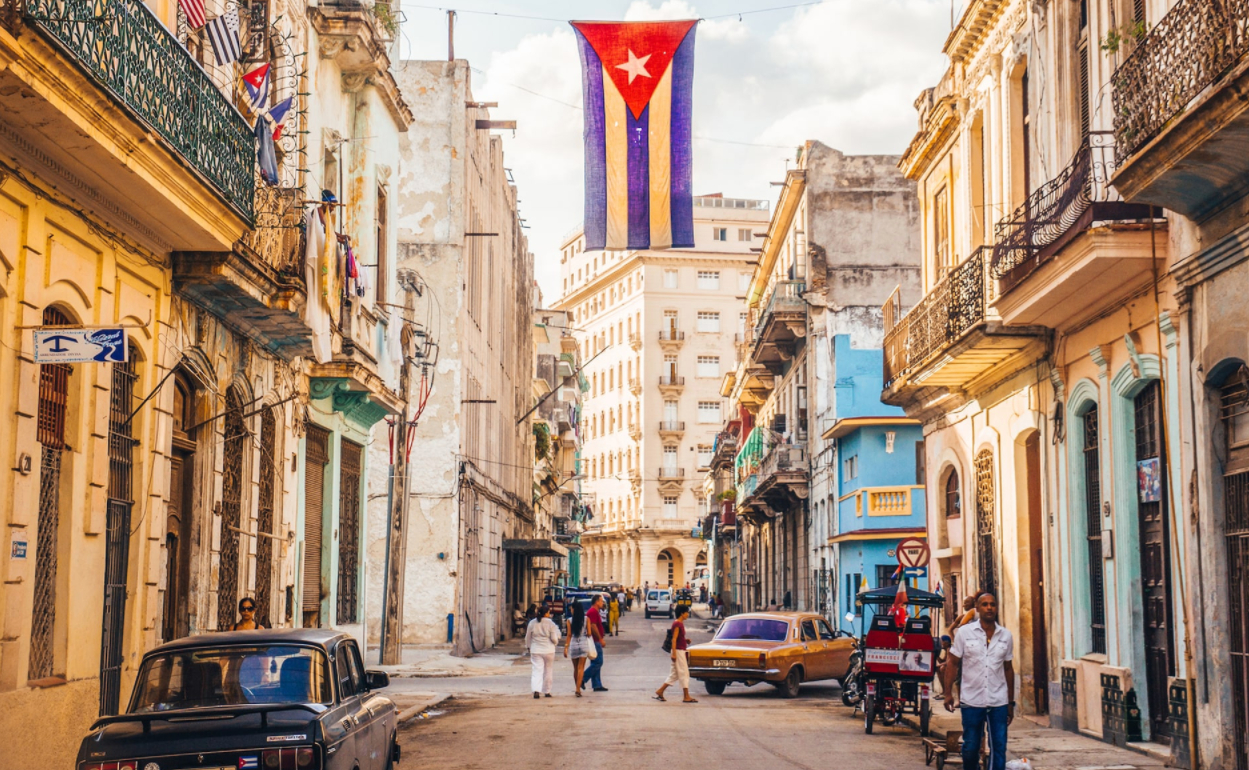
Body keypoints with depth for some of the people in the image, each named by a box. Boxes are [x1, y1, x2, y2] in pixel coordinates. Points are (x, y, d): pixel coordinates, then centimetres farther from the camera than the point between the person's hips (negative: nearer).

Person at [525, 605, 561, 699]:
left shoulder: (532, 623, -1)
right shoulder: (550, 623, -9)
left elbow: (528, 637, 7)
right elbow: (554, 639, -8)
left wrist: (528, 647, 22)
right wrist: (556, 641, 15)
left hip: (535, 650, 2)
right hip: (548, 650, -1)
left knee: (537, 670, -1)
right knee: (548, 671, 13)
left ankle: (536, 690, -19)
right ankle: (546, 691, 19)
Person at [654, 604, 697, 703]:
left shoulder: (680, 623, 14)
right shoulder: (677, 624, -15)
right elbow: (674, 639, -19)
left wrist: (686, 640, 5)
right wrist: (674, 653, -23)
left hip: (681, 651, 10)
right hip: (678, 651, -10)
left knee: (674, 674, 11)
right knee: (684, 673, -5)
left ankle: (660, 691, 12)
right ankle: (686, 697, -1)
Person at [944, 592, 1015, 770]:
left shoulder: (1006, 636, 6)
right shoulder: (965, 632, -1)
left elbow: (1008, 669, 13)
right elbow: (953, 664, 2)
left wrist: (1011, 703, 13)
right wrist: (948, 693, -6)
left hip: (998, 702, 1)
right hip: (971, 701, -1)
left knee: (999, 748, -1)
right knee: (970, 748, 6)